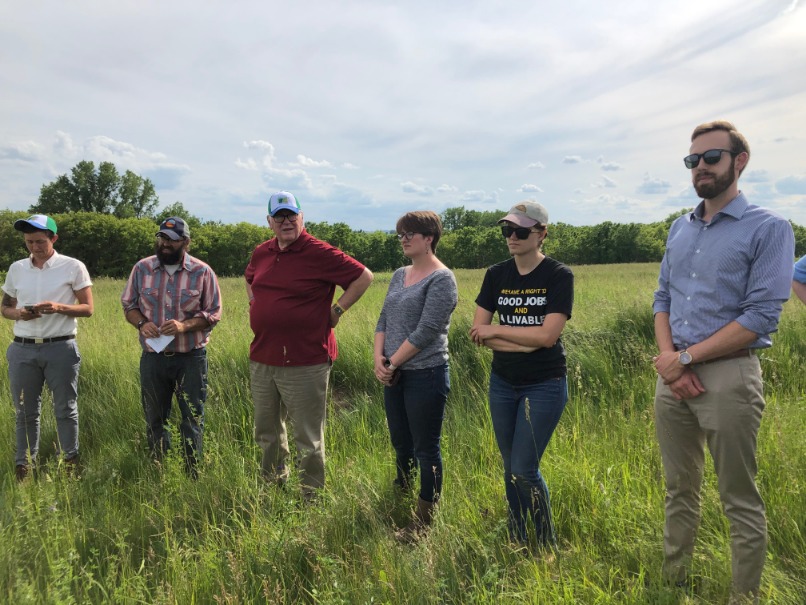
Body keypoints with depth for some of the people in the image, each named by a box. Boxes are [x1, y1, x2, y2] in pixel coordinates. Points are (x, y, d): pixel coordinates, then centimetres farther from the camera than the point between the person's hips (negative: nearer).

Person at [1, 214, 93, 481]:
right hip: (23, 349, 3)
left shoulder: (73, 267, -2)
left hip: (61, 348, -3)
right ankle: (23, 466, 23)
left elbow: (87, 308, -1)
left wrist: (59, 307, -18)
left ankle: (70, 464, 18)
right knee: (25, 411, 11)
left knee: (65, 409, 6)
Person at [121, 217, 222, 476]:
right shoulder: (142, 268, 3)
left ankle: (192, 475, 20)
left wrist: (185, 325, -20)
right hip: (153, 356, 3)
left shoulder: (202, 272, -5)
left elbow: (213, 314, -3)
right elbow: (128, 304, 10)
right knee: (154, 419, 14)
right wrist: (141, 323, -11)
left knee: (192, 420, 6)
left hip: (191, 358, -2)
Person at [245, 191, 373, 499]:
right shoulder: (261, 253, 9)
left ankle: (311, 496, 20)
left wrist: (336, 311, -7)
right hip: (261, 360, 7)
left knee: (308, 438, 4)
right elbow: (249, 280, 32)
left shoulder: (319, 253, -12)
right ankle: (272, 484, 41)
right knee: (267, 433, 21)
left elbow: (364, 277, -8)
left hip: (305, 363, -7)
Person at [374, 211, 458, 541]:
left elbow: (426, 331, -18)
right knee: (401, 444, 20)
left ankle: (423, 521, 17)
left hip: (426, 375, -7)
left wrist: (393, 363, -13)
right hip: (394, 376, 8)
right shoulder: (399, 275, 12)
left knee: (426, 450, 4)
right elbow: (383, 319, 12)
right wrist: (379, 358, -3)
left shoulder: (441, 279, -12)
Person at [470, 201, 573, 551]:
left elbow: (548, 335, -19)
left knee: (524, 470, -5)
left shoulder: (559, 276, -9)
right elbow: (477, 332, -3)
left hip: (544, 385, -4)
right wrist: (523, 344, -15)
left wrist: (496, 331, -12)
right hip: (502, 384, 5)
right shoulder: (496, 275, 3)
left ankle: (547, 546, 19)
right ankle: (517, 544, 30)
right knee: (510, 468, 12)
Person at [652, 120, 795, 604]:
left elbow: (761, 316, -14)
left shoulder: (768, 228, -6)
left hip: (728, 374, -6)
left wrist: (686, 357, -14)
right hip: (673, 376, 6)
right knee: (680, 489, 16)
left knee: (740, 501, 6)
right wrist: (668, 356, -5)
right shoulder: (679, 229, 13)